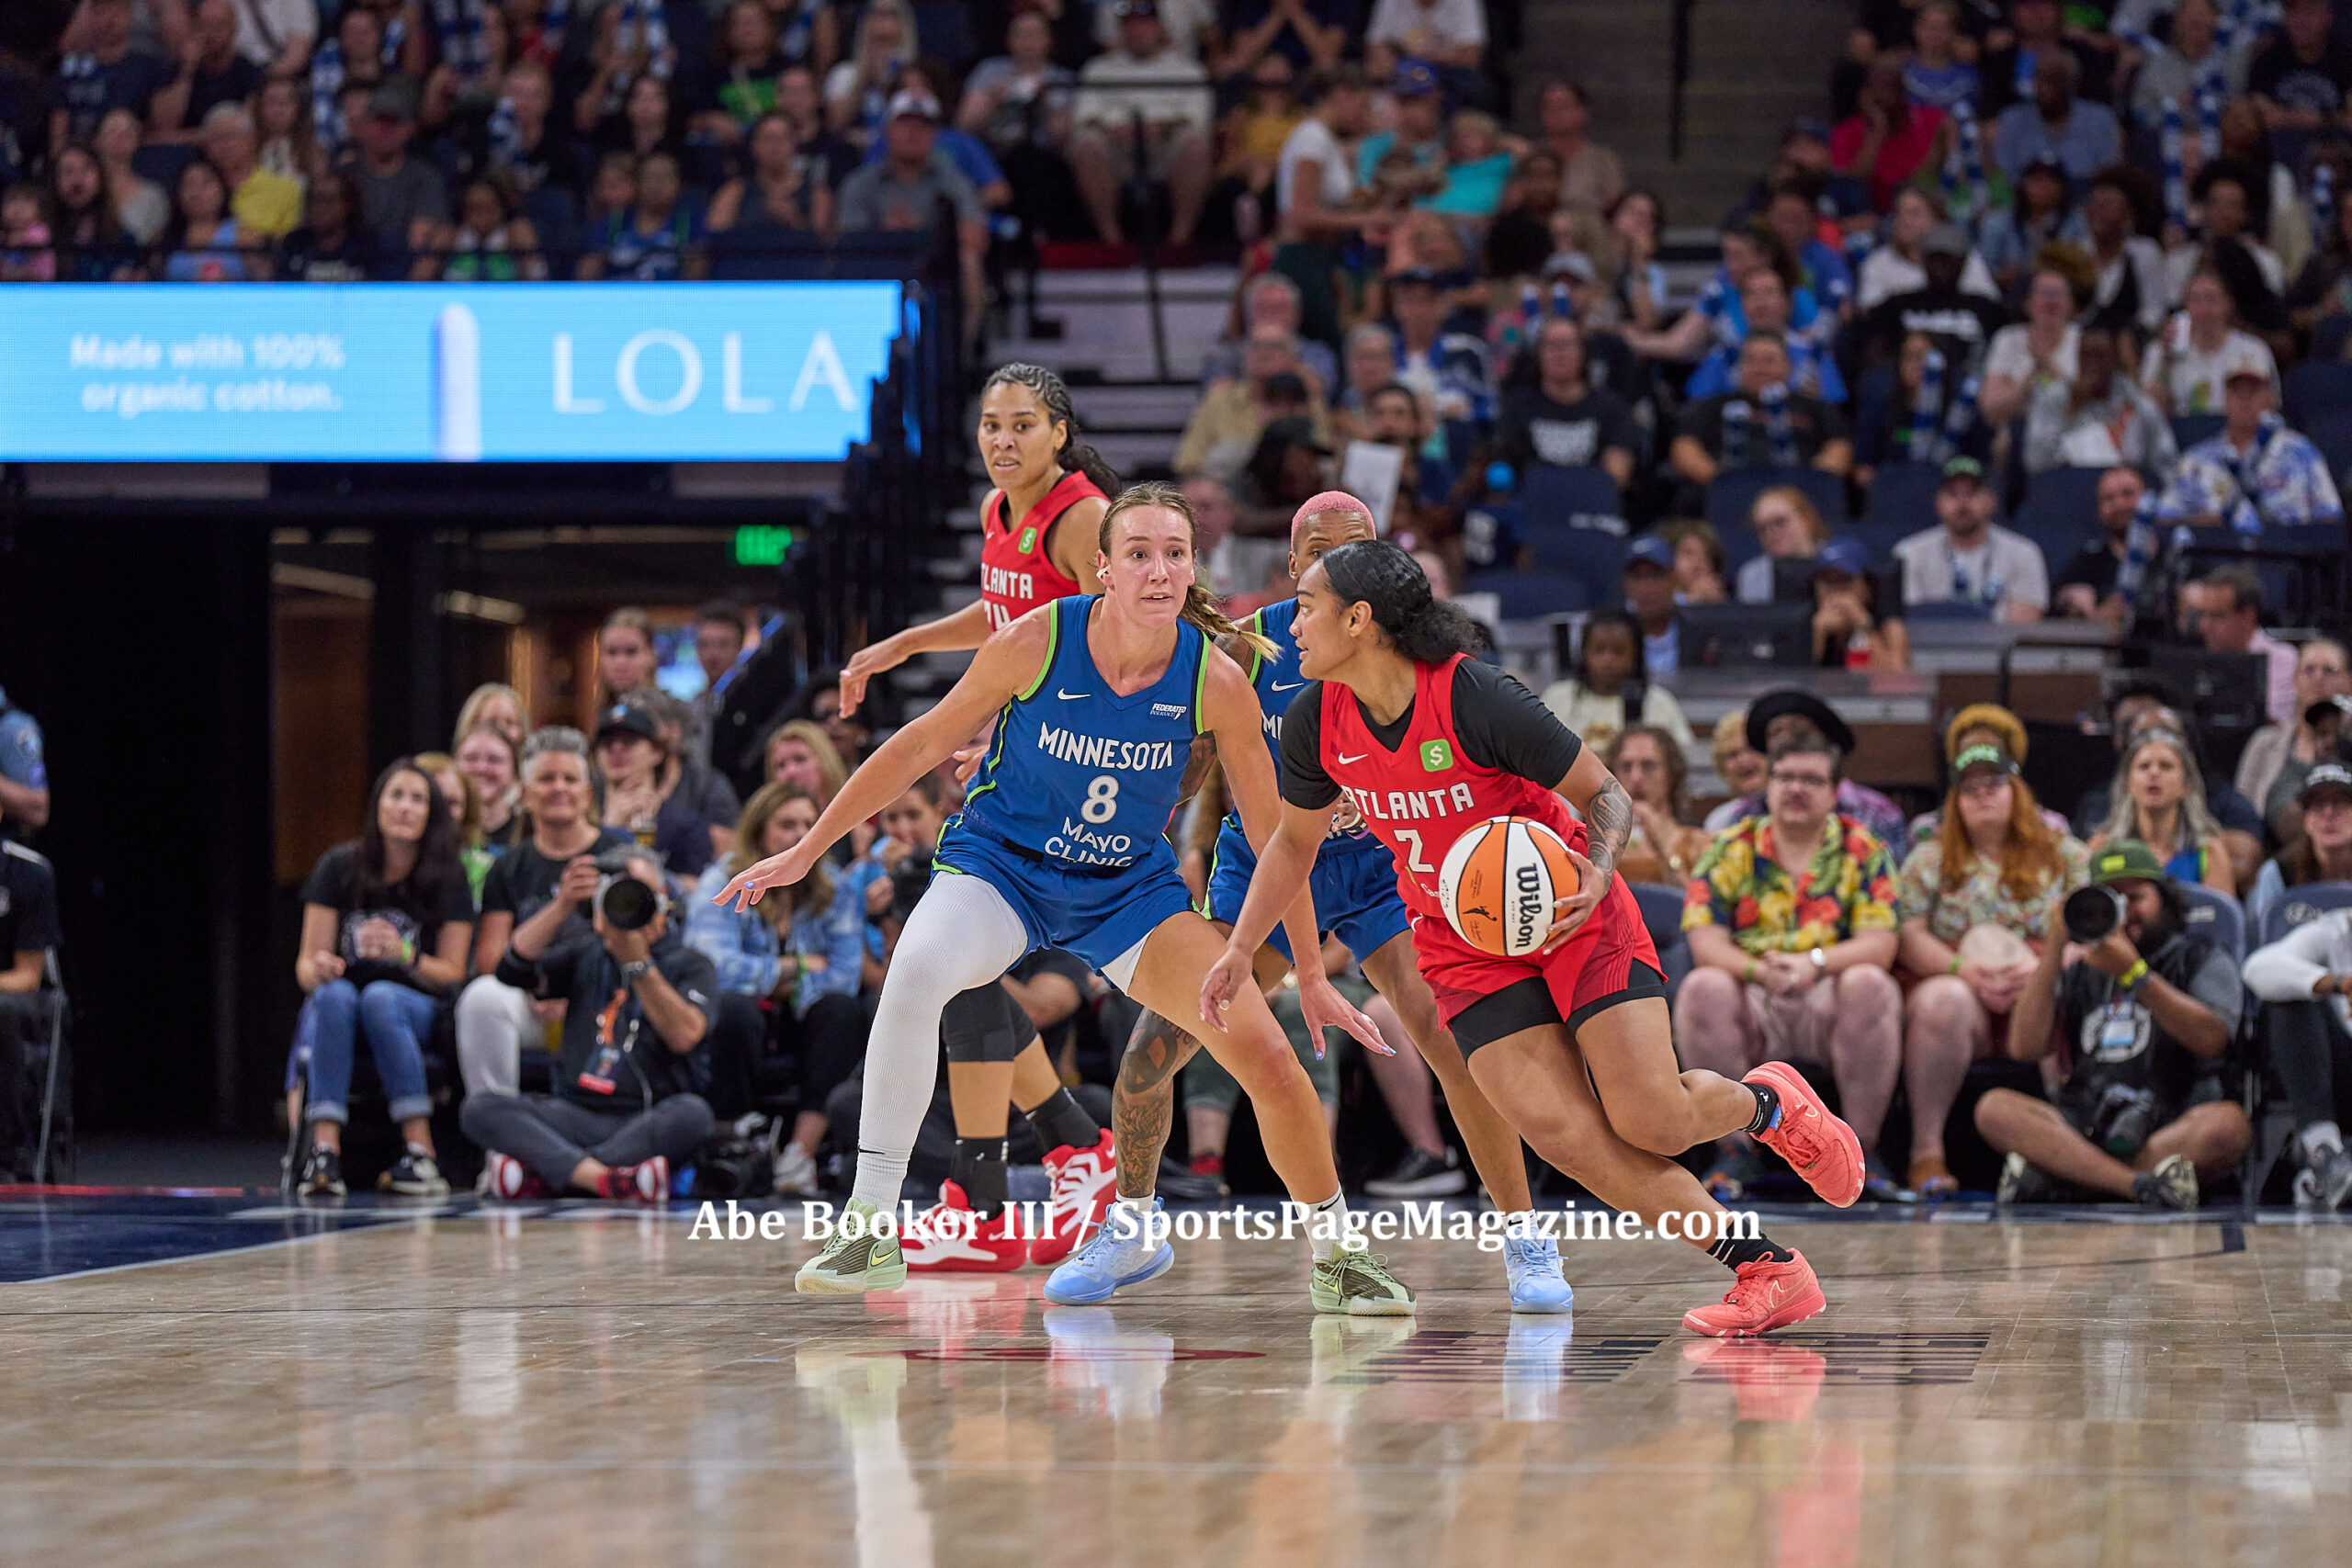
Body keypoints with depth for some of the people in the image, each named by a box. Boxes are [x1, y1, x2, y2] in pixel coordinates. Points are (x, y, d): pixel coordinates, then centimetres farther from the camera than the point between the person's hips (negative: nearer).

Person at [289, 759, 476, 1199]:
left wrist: (405, 955, -20)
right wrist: (319, 968, -25)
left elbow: (453, 973, 0)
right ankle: (325, 1150, -48)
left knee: (380, 997, -35)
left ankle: (420, 1152, -41)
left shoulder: (448, 879, 0)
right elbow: (306, 964, 1)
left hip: (420, 1012, -1)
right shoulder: (339, 867, 1)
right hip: (337, 1011, 1)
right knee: (335, 994, -35)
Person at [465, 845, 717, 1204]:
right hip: (578, 1117, 3)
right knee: (478, 1108, -21)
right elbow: (513, 971, 2)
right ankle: (605, 1177, -42)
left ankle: (541, 1174, -35)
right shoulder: (586, 960, 20)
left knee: (691, 1113, -38)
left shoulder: (690, 966, 9)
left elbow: (684, 1036, -10)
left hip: (648, 1122, -3)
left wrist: (638, 963, -13)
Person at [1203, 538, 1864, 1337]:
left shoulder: (1477, 700, -23)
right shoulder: (1315, 722, -6)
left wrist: (1598, 876, -31)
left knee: (1652, 1122, -16)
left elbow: (1605, 793, -13)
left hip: (1572, 916, -4)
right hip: (1462, 942, 4)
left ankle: (1768, 1102, 20)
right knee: (1569, 1138, -16)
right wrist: (1239, 951, 7)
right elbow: (1295, 839, 13)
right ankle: (1767, 1270, -6)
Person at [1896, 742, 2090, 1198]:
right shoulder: (1930, 860, 16)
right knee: (1945, 999, -35)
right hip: (1956, 984, 0)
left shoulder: (2066, 855, 15)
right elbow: (1908, 937, 2)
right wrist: (1964, 970, -17)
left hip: (2044, 992, 0)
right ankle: (1926, 1152, -32)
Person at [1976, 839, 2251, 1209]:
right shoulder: (2080, 970, 21)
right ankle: (2142, 1183, -40)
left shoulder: (2202, 961, 11)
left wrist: (2133, 974, -17)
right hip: (2086, 1129, 2)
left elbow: (2211, 1039, -10)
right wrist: (2053, 949, 1)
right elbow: (2024, 1047, 6)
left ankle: (2047, 1174, -36)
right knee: (1994, 1109, -23)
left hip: (2174, 1130, -2)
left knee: (2229, 1123, -36)